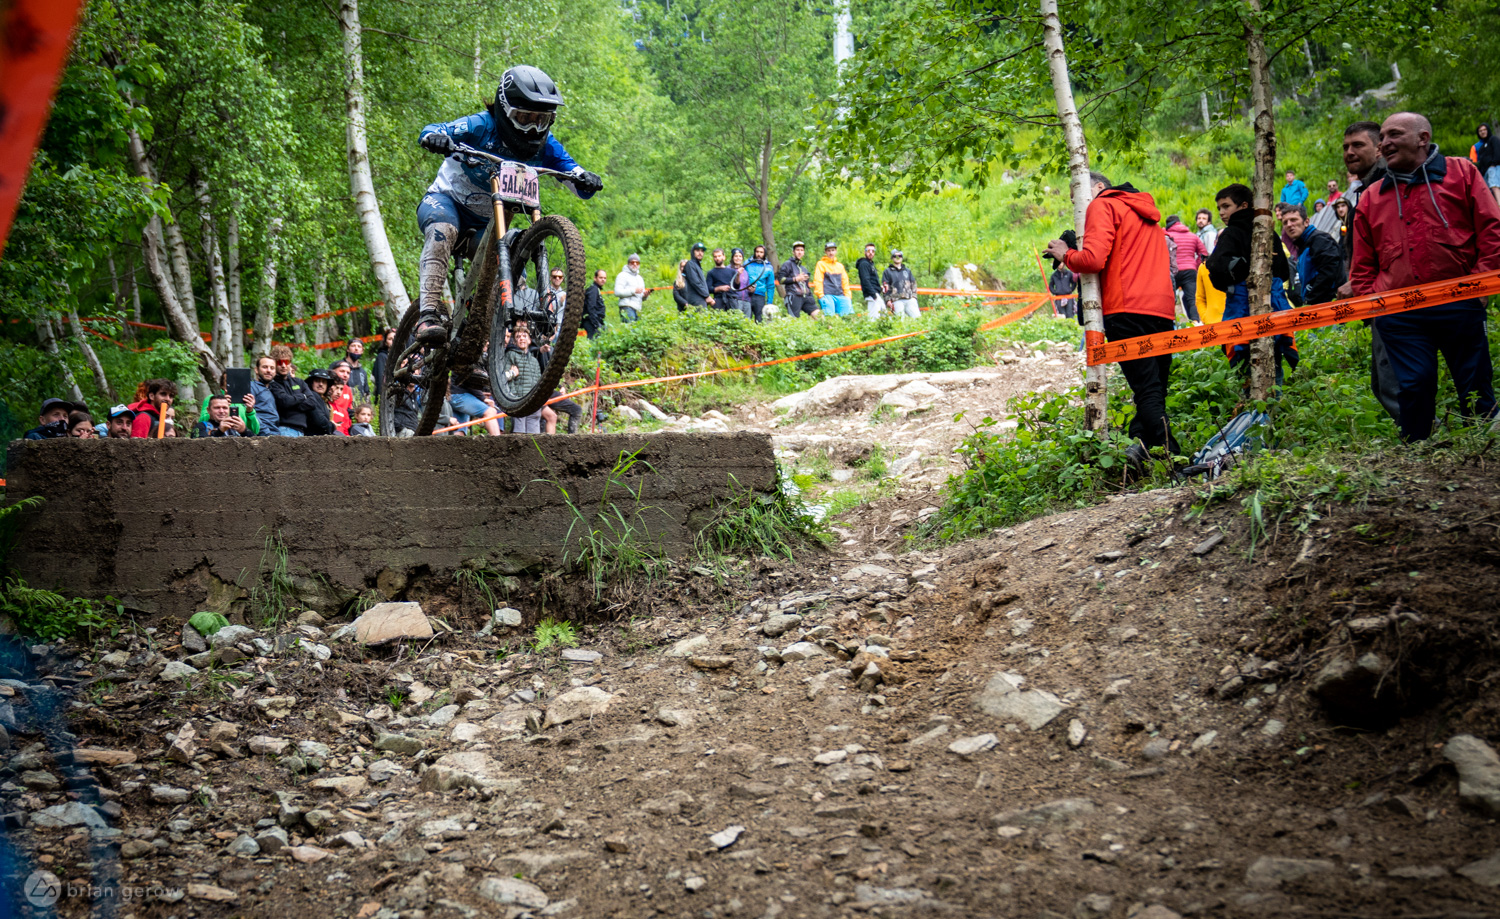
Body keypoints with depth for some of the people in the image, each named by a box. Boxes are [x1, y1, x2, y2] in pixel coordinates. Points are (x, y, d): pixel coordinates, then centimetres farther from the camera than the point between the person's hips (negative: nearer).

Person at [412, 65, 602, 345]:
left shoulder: (544, 145, -10)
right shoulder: (483, 126, -21)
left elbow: (580, 186, -13)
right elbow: (431, 132, -32)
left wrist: (587, 180, -37)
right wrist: (435, 137, -56)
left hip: (487, 222, 5)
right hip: (447, 200, -5)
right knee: (443, 231, -38)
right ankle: (429, 314, -46)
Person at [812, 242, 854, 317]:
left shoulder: (840, 266, 23)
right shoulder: (821, 264, 7)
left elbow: (845, 282, 22)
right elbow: (817, 281, 0)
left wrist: (848, 296, 11)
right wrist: (821, 296, -10)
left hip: (840, 296, 5)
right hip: (827, 296, -5)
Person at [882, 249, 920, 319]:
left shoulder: (907, 271, 23)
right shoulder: (887, 272, 11)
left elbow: (913, 284, 24)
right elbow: (885, 288, 5)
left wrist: (914, 296, 10)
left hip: (910, 300, 3)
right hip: (897, 301, -3)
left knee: (917, 317, -10)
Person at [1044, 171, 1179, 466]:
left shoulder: (1103, 205, 3)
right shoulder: (1145, 212, 29)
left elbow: (1093, 260, -10)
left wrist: (1066, 255, 9)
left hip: (1128, 309, -8)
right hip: (1163, 309, 8)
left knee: (1147, 391, -13)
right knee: (1155, 390, 8)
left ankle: (1169, 458, -21)